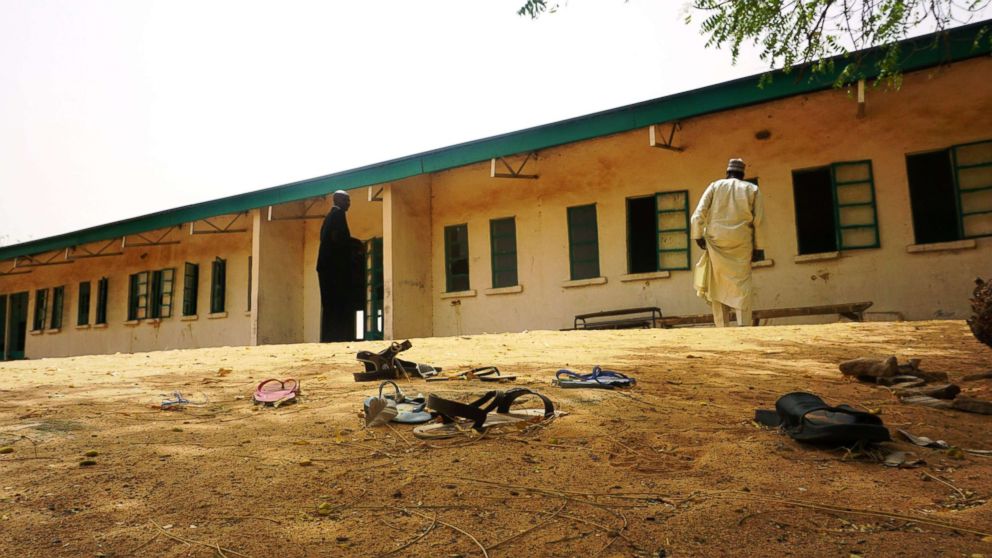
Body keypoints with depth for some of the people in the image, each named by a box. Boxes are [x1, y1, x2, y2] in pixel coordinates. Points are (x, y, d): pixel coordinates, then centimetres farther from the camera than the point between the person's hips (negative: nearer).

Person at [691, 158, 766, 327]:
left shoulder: (715, 186, 10)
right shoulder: (752, 189, 11)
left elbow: (698, 213, -2)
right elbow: (759, 220, 4)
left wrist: (698, 235, 5)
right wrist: (758, 247, 7)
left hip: (716, 241, 0)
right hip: (741, 243, 0)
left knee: (718, 286, 5)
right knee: (741, 286, 0)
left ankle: (722, 328, 3)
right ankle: (744, 327, -9)